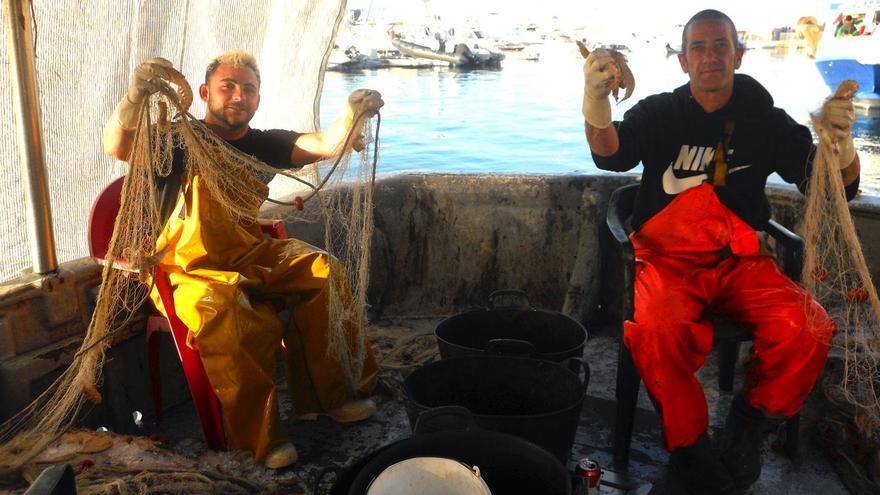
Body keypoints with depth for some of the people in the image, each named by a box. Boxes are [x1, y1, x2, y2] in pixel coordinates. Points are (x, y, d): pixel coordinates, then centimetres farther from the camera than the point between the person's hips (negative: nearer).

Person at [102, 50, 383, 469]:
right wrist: (135, 95, -42)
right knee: (231, 312, -34)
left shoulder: (264, 144, 9)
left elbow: (326, 145, -6)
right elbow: (116, 147, -22)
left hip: (247, 256, 5)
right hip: (187, 269, -5)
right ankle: (260, 435, -21)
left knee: (321, 272, -13)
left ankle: (329, 394, -5)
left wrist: (351, 116, -28)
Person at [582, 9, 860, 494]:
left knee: (808, 332, -25)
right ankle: (687, 442, -7)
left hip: (742, 261, 2)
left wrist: (841, 142, -21)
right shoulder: (660, 113, 6)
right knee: (659, 332, -33)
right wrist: (595, 97, -36)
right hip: (668, 258, -2)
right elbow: (611, 155, -15)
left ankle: (749, 419, 5)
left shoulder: (767, 121, 9)